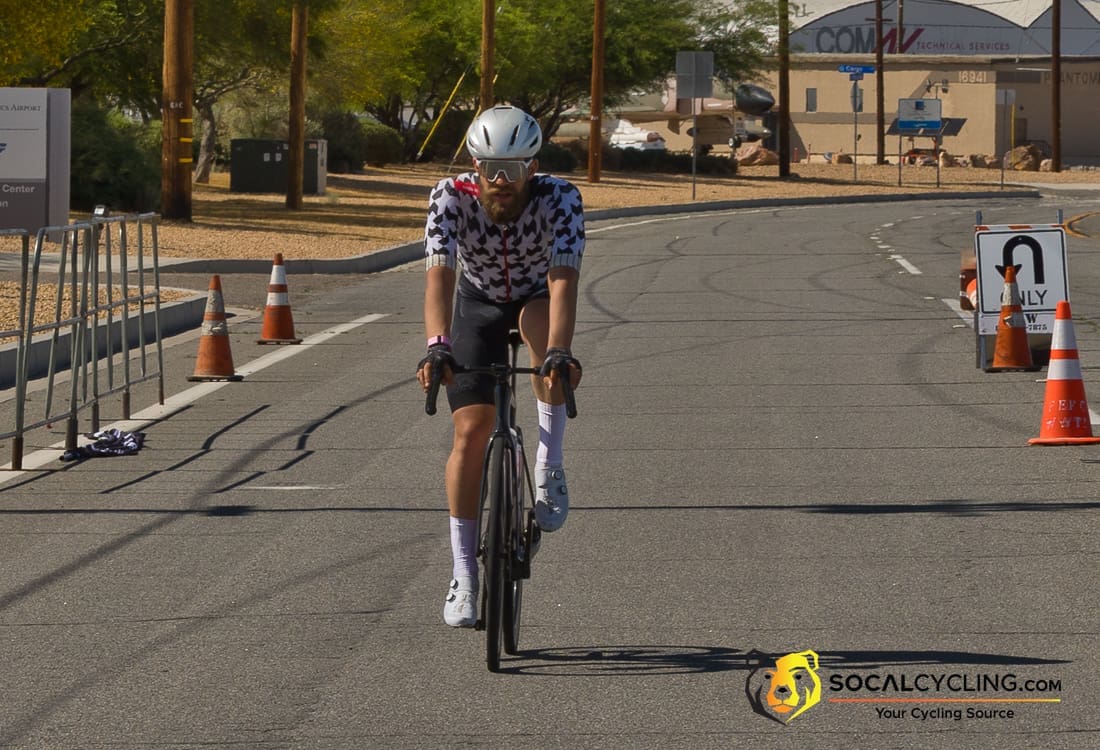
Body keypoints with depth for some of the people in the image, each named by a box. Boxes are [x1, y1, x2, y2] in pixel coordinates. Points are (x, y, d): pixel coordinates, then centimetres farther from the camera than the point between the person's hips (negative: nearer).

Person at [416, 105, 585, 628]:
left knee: (541, 325, -38)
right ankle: (463, 574, -3)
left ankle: (549, 466, -24)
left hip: (537, 301, -1)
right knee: (471, 432, -12)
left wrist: (559, 353, -59)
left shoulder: (559, 199, -31)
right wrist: (437, 346, -58)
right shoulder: (452, 198, -29)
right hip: (478, 306, 1)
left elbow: (563, 279, -43)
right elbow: (439, 275, -41)